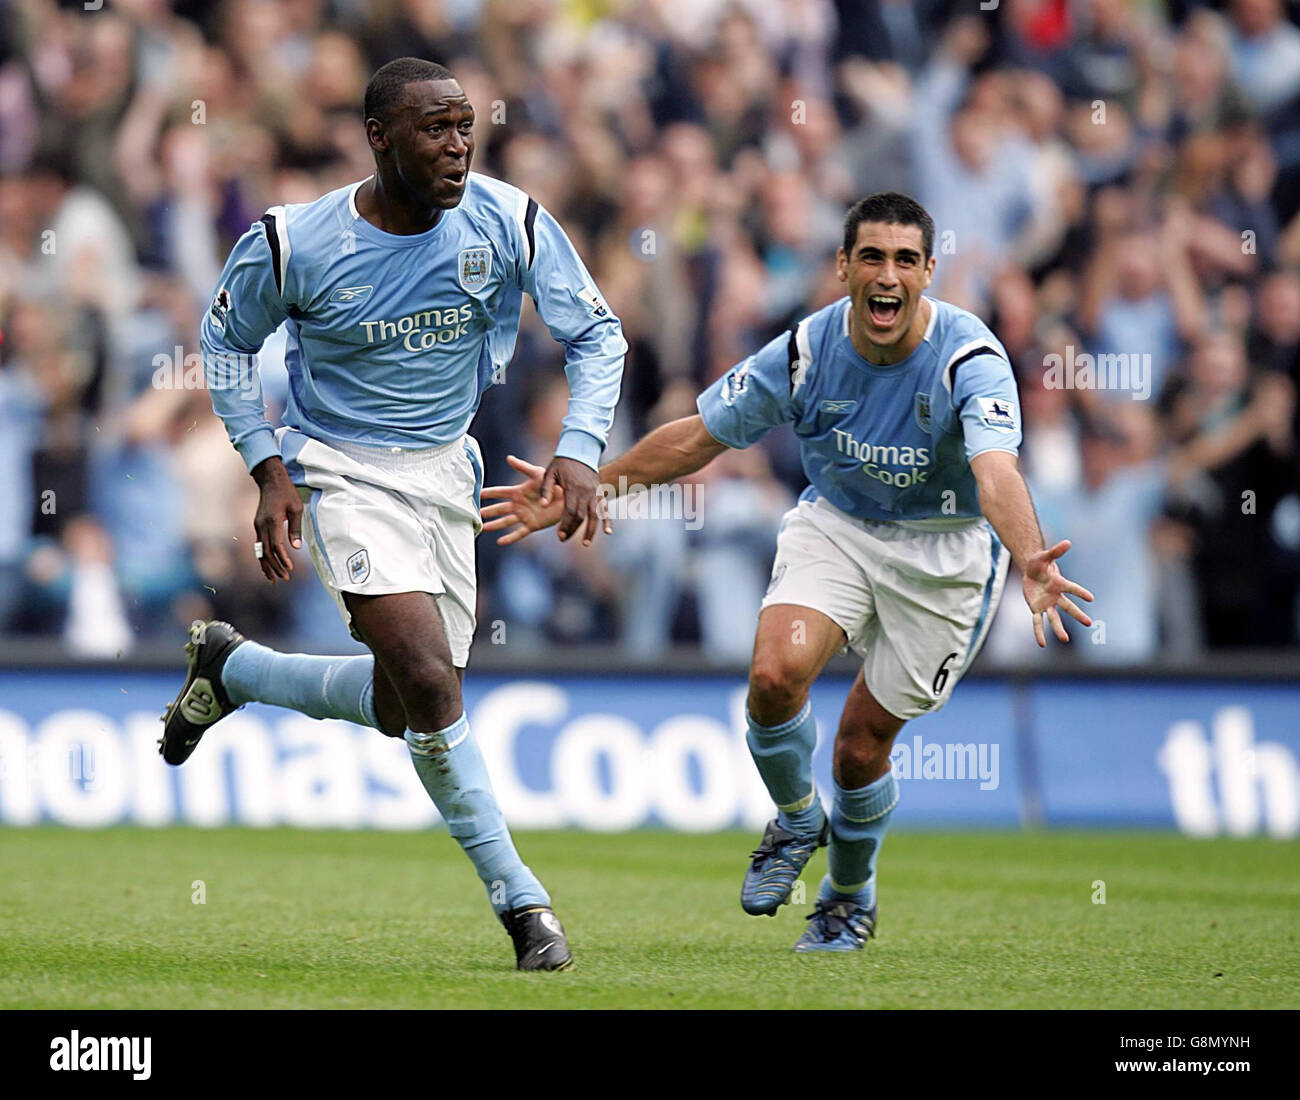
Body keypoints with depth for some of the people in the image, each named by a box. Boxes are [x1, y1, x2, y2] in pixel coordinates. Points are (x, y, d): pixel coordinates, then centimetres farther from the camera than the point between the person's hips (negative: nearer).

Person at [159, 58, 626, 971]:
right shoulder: (293, 245, -17)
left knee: (399, 711, 11)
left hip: (446, 468, 5)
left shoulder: (510, 223, -12)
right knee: (432, 684, -21)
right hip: (343, 472, -5)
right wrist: (270, 472, -7)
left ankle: (229, 668, 38)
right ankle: (516, 895, -7)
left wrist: (580, 450, -18)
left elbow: (597, 333, -2)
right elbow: (227, 344, 1)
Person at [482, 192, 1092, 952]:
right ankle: (797, 820, 8)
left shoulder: (970, 358, -26)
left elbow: (996, 470, -44)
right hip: (836, 523, 2)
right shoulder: (808, 350, -15)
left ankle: (851, 895, 32)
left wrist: (1032, 563, -63)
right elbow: (699, 435, -2)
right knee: (775, 672, -24)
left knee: (863, 744, 0)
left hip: (946, 546, -2)